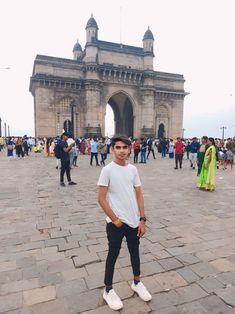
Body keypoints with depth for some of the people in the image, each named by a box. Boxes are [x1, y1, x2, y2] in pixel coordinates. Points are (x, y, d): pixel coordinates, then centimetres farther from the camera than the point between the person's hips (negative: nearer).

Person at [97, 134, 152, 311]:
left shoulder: (133, 169, 1)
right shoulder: (107, 170, -13)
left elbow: (139, 195, 5)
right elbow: (101, 199, -13)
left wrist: (142, 220, 1)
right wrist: (115, 220, -13)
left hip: (134, 221, 5)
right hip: (115, 223, -5)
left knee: (135, 252, 21)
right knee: (113, 255, 11)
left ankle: (137, 282, 45)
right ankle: (108, 290, 33)